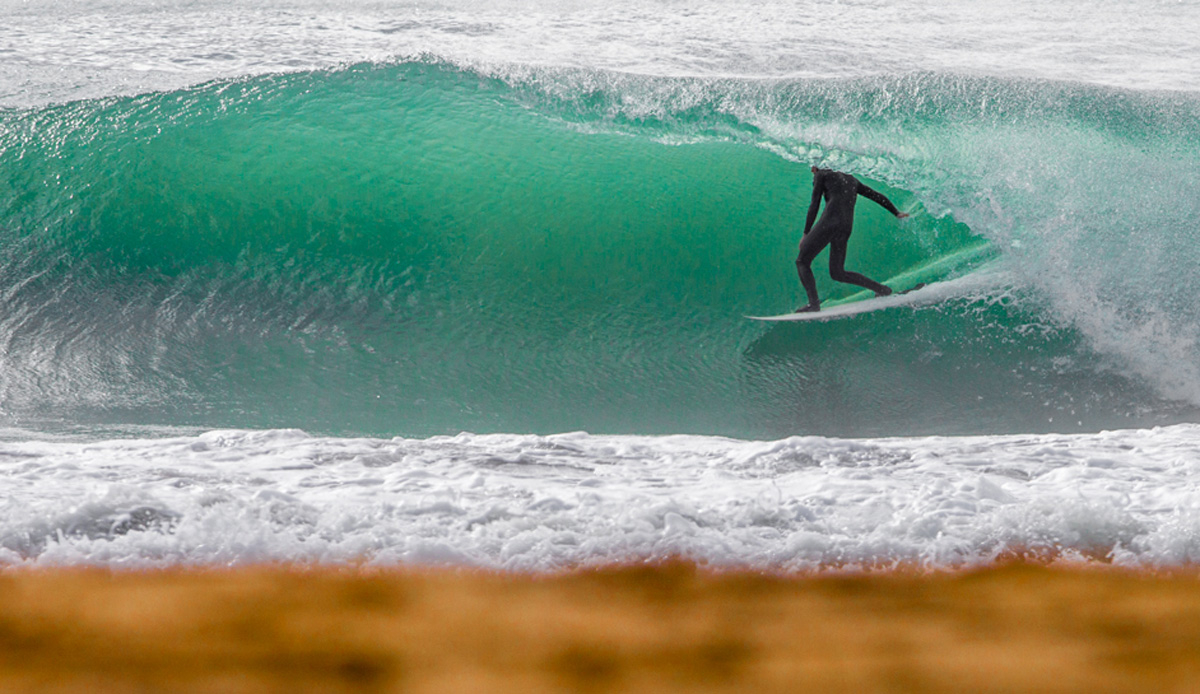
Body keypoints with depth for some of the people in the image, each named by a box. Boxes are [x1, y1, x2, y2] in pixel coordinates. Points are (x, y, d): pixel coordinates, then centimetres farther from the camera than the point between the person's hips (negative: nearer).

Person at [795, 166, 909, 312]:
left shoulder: (822, 175, 11)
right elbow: (877, 196, 31)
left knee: (802, 261, 1)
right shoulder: (851, 180, 28)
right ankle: (880, 288, 8)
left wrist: (806, 233, 2)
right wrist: (896, 213, 41)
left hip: (829, 222, -7)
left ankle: (814, 302, -17)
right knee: (837, 273, 17)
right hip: (847, 227, 7)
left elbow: (814, 205, 2)